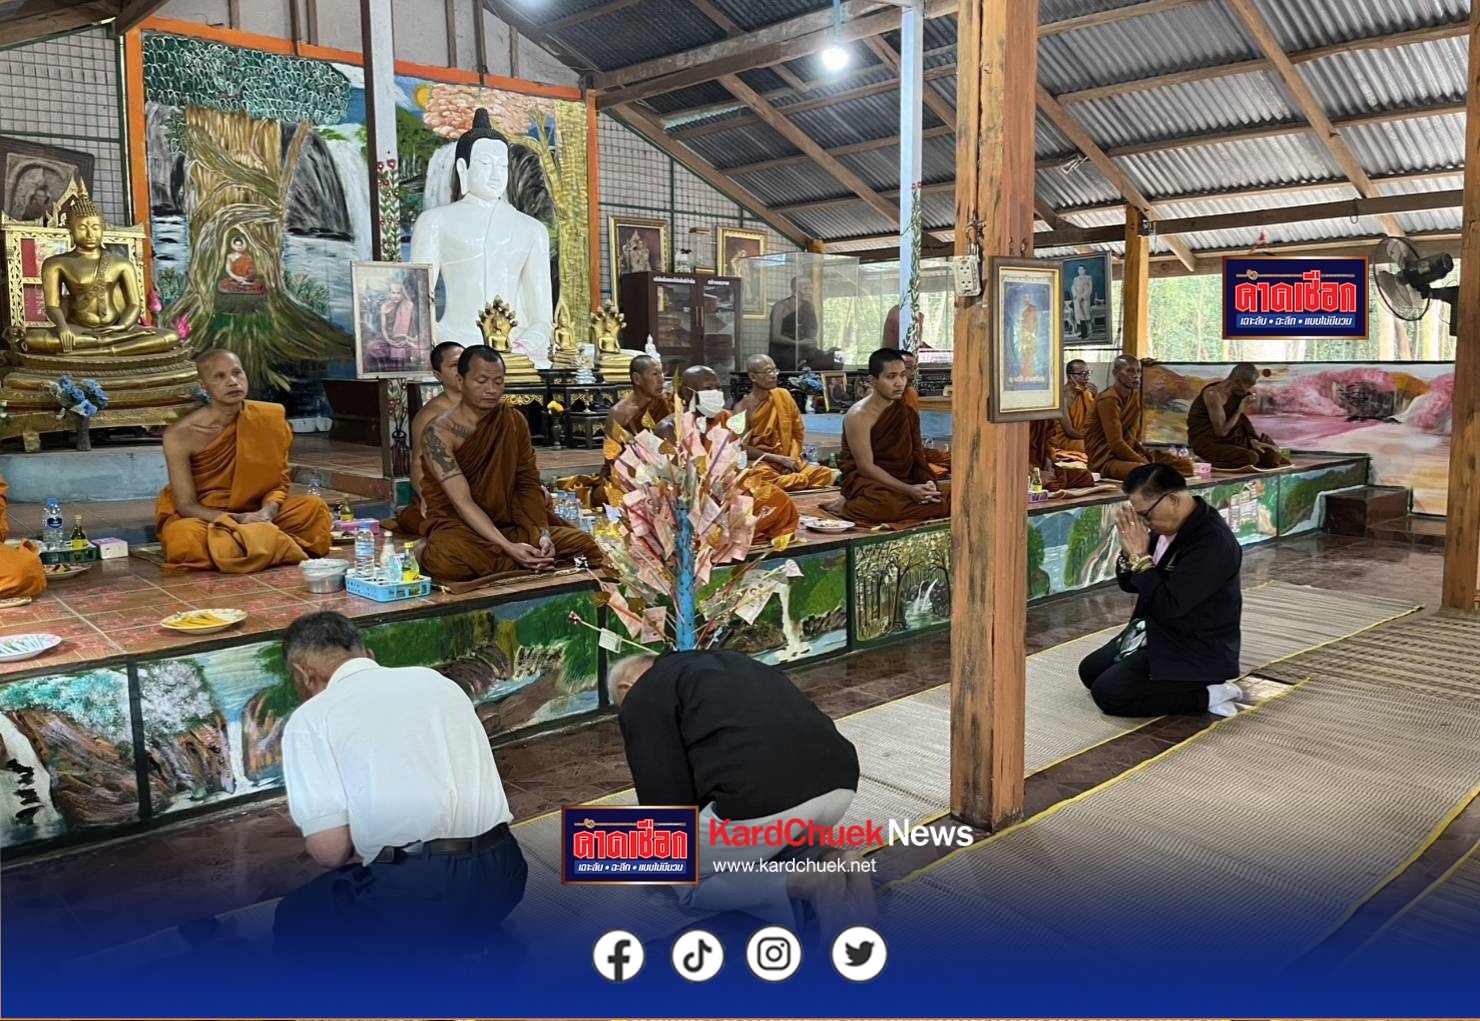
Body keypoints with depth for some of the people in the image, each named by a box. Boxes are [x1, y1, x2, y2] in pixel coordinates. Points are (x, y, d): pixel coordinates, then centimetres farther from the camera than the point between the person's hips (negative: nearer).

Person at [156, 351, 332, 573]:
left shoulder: (270, 418, -9)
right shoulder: (181, 435, -16)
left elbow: (280, 481, 0)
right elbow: (187, 506, -14)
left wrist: (268, 511, -23)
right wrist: (238, 519, -29)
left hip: (254, 513, 3)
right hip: (201, 517, -3)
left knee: (314, 508, -18)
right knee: (184, 538, -37)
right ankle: (275, 546, -18)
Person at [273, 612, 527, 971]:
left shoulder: (311, 717, -1)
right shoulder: (436, 680, 16)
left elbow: (331, 850, -7)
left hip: (415, 893, -6)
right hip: (502, 876, 6)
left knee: (296, 922, 24)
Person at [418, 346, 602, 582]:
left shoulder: (514, 421, 1)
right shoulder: (440, 433, -15)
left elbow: (528, 484, 0)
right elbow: (462, 502, -22)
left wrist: (543, 533, -18)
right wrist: (508, 547, -33)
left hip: (511, 524, 3)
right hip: (460, 527, -3)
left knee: (585, 545, -14)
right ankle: (534, 564, -20)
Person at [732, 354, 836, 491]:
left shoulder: (783, 395, 6)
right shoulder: (743, 407, -7)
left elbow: (798, 432, 10)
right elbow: (743, 448, -12)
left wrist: (792, 459, -8)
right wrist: (780, 459, -17)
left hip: (788, 461, 4)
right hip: (759, 462, -4)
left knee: (825, 473, -20)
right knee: (762, 475, -39)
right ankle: (797, 481, -14)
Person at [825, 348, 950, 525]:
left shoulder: (908, 413, 10)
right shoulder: (860, 415, -12)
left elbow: (917, 458, 8)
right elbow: (865, 467, -17)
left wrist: (927, 483, -15)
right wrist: (908, 490, -25)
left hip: (904, 481, 8)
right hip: (866, 482, -8)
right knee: (887, 503, -41)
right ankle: (845, 505, -9)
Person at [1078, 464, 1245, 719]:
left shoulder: (1213, 543, -27)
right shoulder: (1165, 526, -1)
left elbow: (1169, 606, -29)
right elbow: (1130, 585, 7)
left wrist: (1140, 557, -24)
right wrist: (1129, 552, -12)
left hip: (1196, 653, -9)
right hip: (1158, 633, 10)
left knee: (1107, 693, -16)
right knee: (1090, 671, 11)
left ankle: (1207, 694, -7)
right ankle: (1173, 682, 12)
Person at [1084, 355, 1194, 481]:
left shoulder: (1135, 395, 11)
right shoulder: (1108, 400, -15)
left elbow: (1134, 438, 15)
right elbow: (1116, 444, -21)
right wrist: (1144, 462, -17)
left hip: (1130, 453, 9)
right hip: (1105, 458, -9)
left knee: (1185, 464, 1)